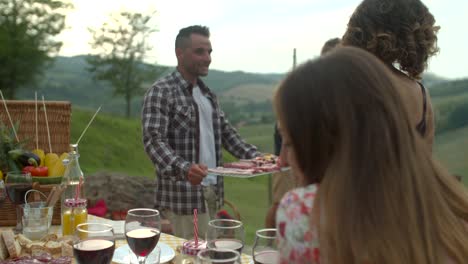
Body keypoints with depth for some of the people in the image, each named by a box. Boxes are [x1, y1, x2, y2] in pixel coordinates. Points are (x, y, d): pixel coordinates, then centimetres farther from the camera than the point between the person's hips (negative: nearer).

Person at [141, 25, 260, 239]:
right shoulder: (161, 91, -9)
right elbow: (154, 140, -19)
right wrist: (184, 169, -35)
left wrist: (255, 157, 4)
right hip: (183, 194, -7)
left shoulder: (206, 93, 16)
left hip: (213, 192, 7)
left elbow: (226, 132, 18)